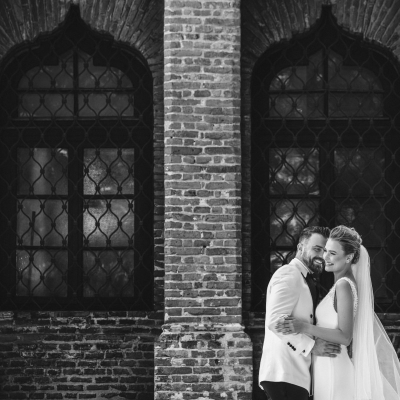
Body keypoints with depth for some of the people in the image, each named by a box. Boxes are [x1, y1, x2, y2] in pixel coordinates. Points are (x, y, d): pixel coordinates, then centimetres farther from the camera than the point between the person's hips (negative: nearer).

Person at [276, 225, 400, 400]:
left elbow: (345, 337, -21)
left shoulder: (343, 285, -15)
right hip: (329, 366, 9)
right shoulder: (346, 283, 12)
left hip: (333, 369, -9)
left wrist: (304, 327, -27)